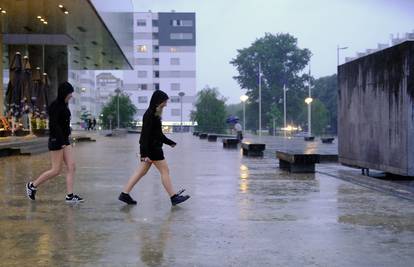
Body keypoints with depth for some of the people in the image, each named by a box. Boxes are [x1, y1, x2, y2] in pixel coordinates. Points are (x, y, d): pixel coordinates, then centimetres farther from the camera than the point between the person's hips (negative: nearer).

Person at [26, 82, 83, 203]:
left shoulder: (63, 105, 13)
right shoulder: (55, 105, -14)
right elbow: (53, 124, -21)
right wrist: (62, 140, -24)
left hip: (64, 140, 9)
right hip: (56, 140, -9)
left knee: (71, 166, 1)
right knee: (56, 170, -3)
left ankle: (70, 195, 2)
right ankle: (32, 185, 13)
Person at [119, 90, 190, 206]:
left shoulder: (154, 114, 13)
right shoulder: (150, 115, -17)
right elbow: (146, 134, -21)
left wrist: (170, 142, 31)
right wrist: (146, 153, -24)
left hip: (154, 147, 10)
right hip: (151, 148, -10)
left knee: (141, 171, 11)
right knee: (165, 171, -1)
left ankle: (124, 194, 13)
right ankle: (173, 197, 7)